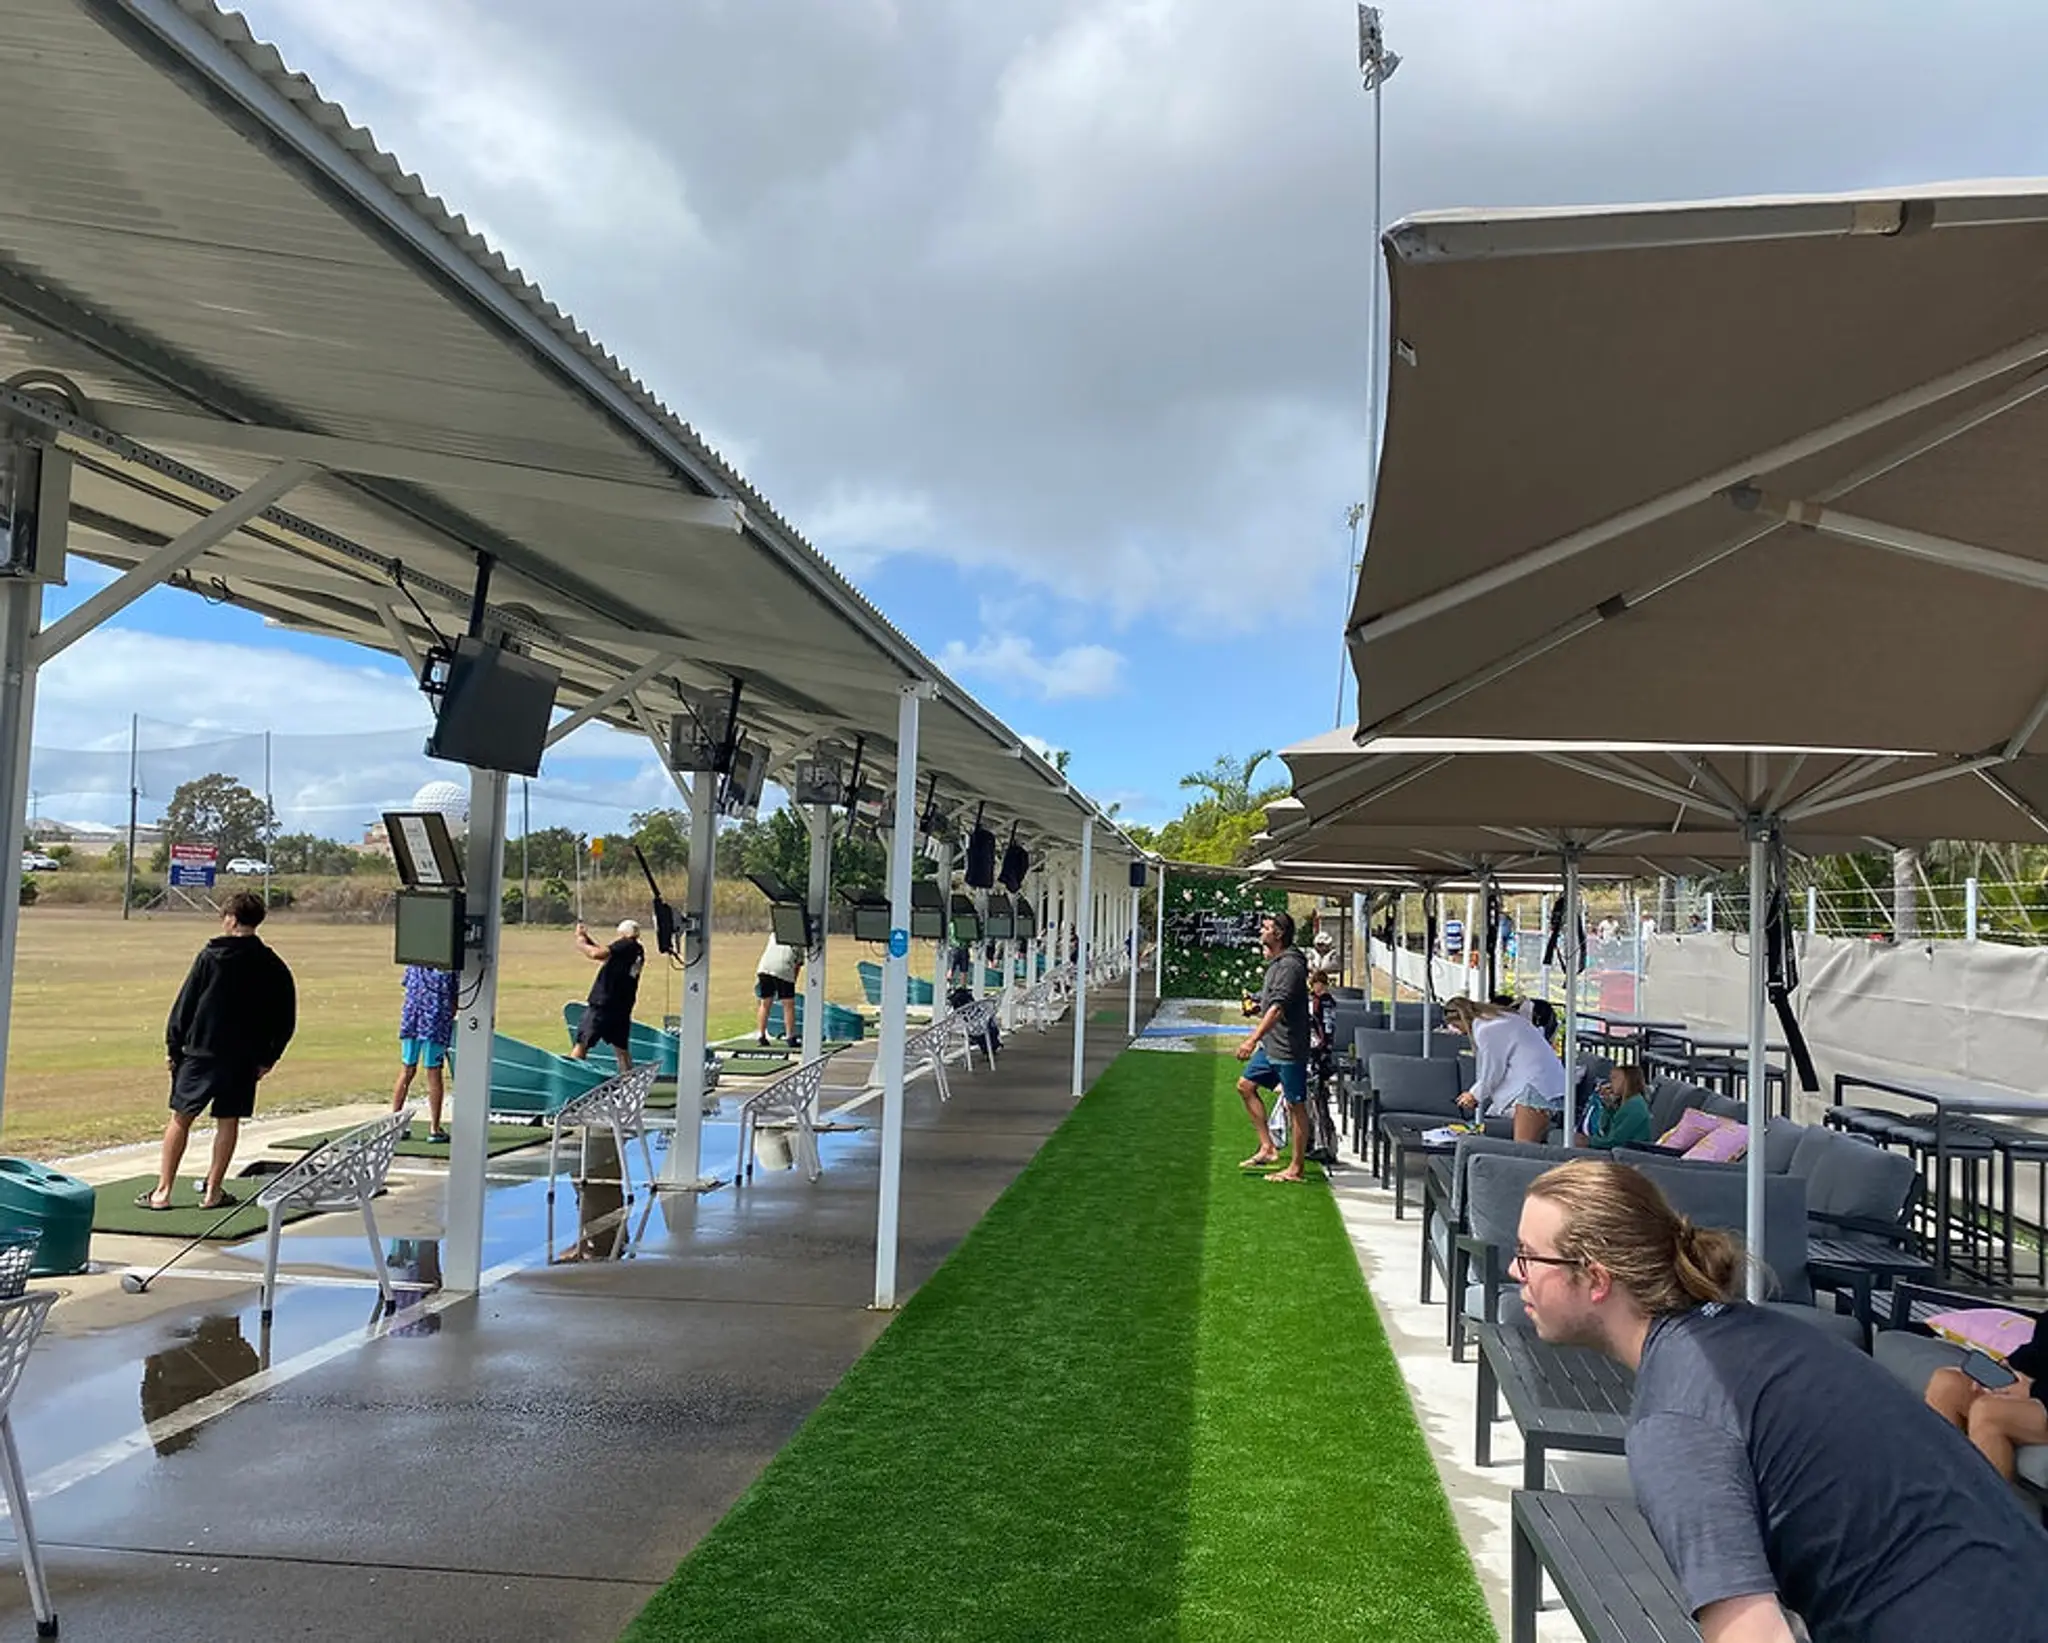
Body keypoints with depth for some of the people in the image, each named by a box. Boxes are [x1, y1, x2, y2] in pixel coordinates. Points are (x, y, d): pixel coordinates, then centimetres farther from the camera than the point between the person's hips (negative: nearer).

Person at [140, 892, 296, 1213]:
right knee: (228, 1121, 9)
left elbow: (185, 1004, -3)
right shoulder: (274, 967, 2)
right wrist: (268, 1058, 10)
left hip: (201, 1052, -2)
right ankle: (212, 1191, 11)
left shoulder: (210, 957, -5)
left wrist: (174, 1046, 4)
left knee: (180, 1118, 7)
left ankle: (162, 1191, 8)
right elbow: (286, 1020, 4)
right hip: (244, 1060, 2)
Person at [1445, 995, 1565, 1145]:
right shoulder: (1499, 1017, 20)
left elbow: (1493, 1072, -5)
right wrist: (1476, 1093, 20)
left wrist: (1475, 1095, 11)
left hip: (1536, 1086, -10)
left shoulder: (1485, 1030, -10)